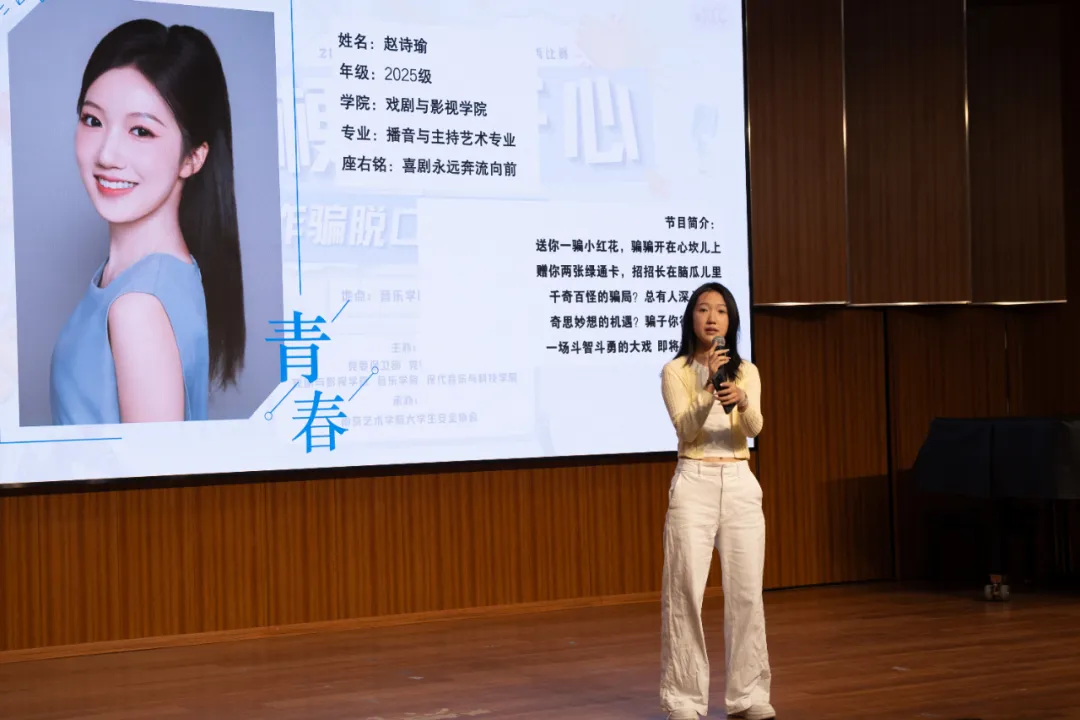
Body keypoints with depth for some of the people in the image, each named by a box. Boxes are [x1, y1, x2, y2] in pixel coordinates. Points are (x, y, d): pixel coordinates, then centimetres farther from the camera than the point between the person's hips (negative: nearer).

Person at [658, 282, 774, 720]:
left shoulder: (746, 371, 8)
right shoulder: (675, 371, 0)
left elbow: (754, 428, -9)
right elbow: (686, 429, -15)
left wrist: (740, 400, -30)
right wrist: (709, 390, -29)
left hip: (740, 485, 3)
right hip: (694, 485, -3)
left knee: (746, 592, 4)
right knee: (685, 592, -5)